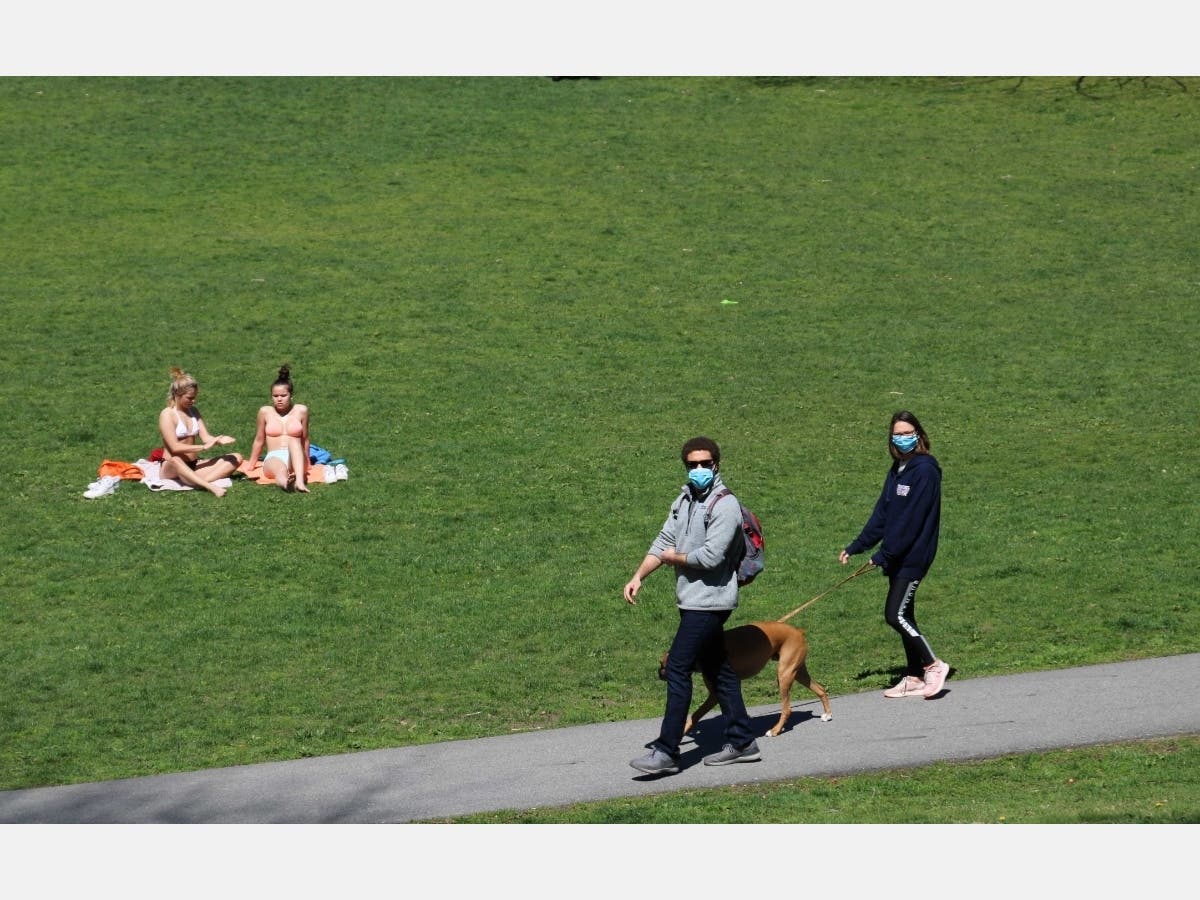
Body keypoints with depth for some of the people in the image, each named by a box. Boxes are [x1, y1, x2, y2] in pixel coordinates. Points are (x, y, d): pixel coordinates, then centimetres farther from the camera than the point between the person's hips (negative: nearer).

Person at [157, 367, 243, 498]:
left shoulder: (193, 412, 13)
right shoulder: (167, 414, -9)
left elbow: (205, 437, 4)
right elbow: (175, 448, -20)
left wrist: (218, 440, -19)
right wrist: (203, 447, -25)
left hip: (194, 466, 7)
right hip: (171, 468, -7)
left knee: (236, 458, -7)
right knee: (175, 460, -44)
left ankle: (201, 482, -34)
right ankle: (209, 487, -61)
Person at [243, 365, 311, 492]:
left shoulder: (301, 411, 7)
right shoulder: (265, 412, 7)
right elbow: (259, 440, 17)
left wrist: (306, 463, 22)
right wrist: (251, 464, 23)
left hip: (295, 459, 1)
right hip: (273, 458, -1)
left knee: (294, 440, -34)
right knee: (280, 471, -39)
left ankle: (299, 481, -57)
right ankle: (285, 482, -79)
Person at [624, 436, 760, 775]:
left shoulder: (725, 506, -14)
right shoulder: (684, 501, 13)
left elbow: (711, 556, -22)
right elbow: (663, 543, 11)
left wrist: (675, 558, -7)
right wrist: (639, 576, -2)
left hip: (709, 600, -9)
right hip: (693, 599, 9)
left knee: (677, 668, -12)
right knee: (717, 669, 14)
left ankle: (667, 752, -11)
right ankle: (741, 742, 23)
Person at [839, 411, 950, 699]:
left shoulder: (925, 470, -14)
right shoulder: (897, 470, 13)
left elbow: (912, 519, -19)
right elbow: (882, 513, 15)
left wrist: (885, 553, -19)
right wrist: (856, 546, 10)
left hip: (913, 556, -9)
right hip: (896, 556, 9)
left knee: (895, 615, -11)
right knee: (903, 615, 11)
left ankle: (933, 665, 0)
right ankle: (914, 678, 17)